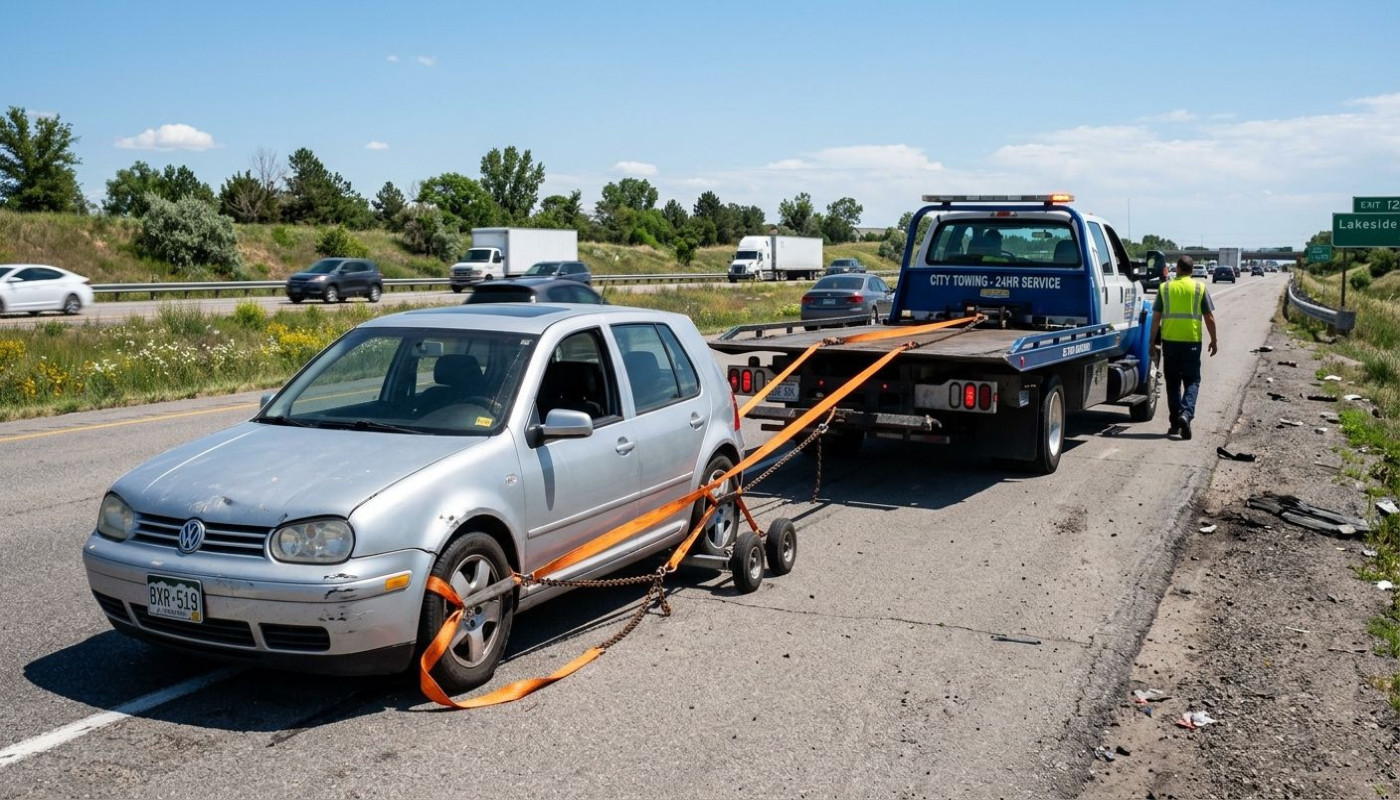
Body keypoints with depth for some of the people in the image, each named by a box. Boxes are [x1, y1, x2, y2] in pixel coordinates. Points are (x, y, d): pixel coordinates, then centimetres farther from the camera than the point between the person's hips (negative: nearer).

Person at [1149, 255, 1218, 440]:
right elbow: (1210, 318, 1)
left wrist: (1152, 341, 8)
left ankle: (1175, 423, 12)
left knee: (1173, 382, 10)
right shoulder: (1200, 288, 1)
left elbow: (1156, 318, 1)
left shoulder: (1164, 288, 3)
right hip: (1192, 341, -1)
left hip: (1169, 340, 1)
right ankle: (1186, 413, -18)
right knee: (1192, 381, 5)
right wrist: (1213, 341, 11)